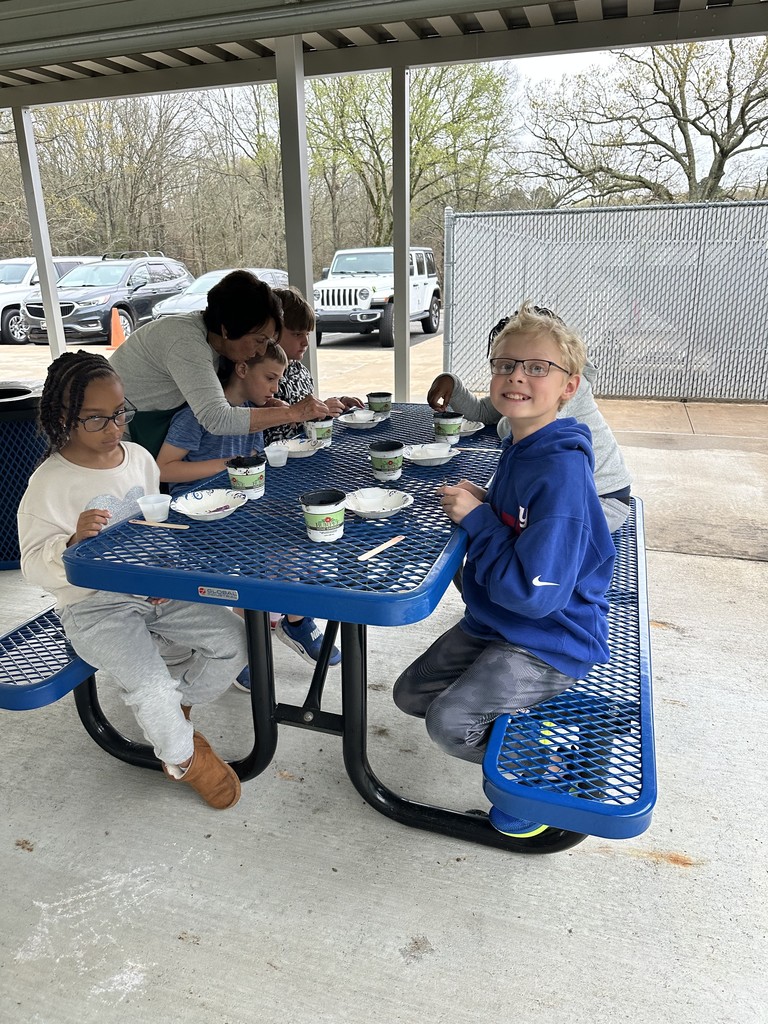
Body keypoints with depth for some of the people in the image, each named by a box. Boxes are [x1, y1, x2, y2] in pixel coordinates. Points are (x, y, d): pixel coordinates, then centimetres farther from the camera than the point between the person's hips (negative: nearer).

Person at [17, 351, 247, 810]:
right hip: (95, 606, -6)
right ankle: (183, 758, 8)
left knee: (233, 640, -5)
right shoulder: (50, 483, -14)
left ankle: (176, 711, 20)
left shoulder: (139, 457, 3)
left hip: (155, 590, 6)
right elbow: (35, 564, -14)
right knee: (150, 684, -24)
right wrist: (74, 541, -34)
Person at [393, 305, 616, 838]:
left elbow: (534, 591, -29)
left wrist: (477, 519, -21)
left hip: (552, 641, -9)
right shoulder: (519, 447, 2)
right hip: (494, 623, 9)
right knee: (412, 693, 12)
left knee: (449, 721, -21)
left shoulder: (562, 471, -28)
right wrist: (482, 505, -4)